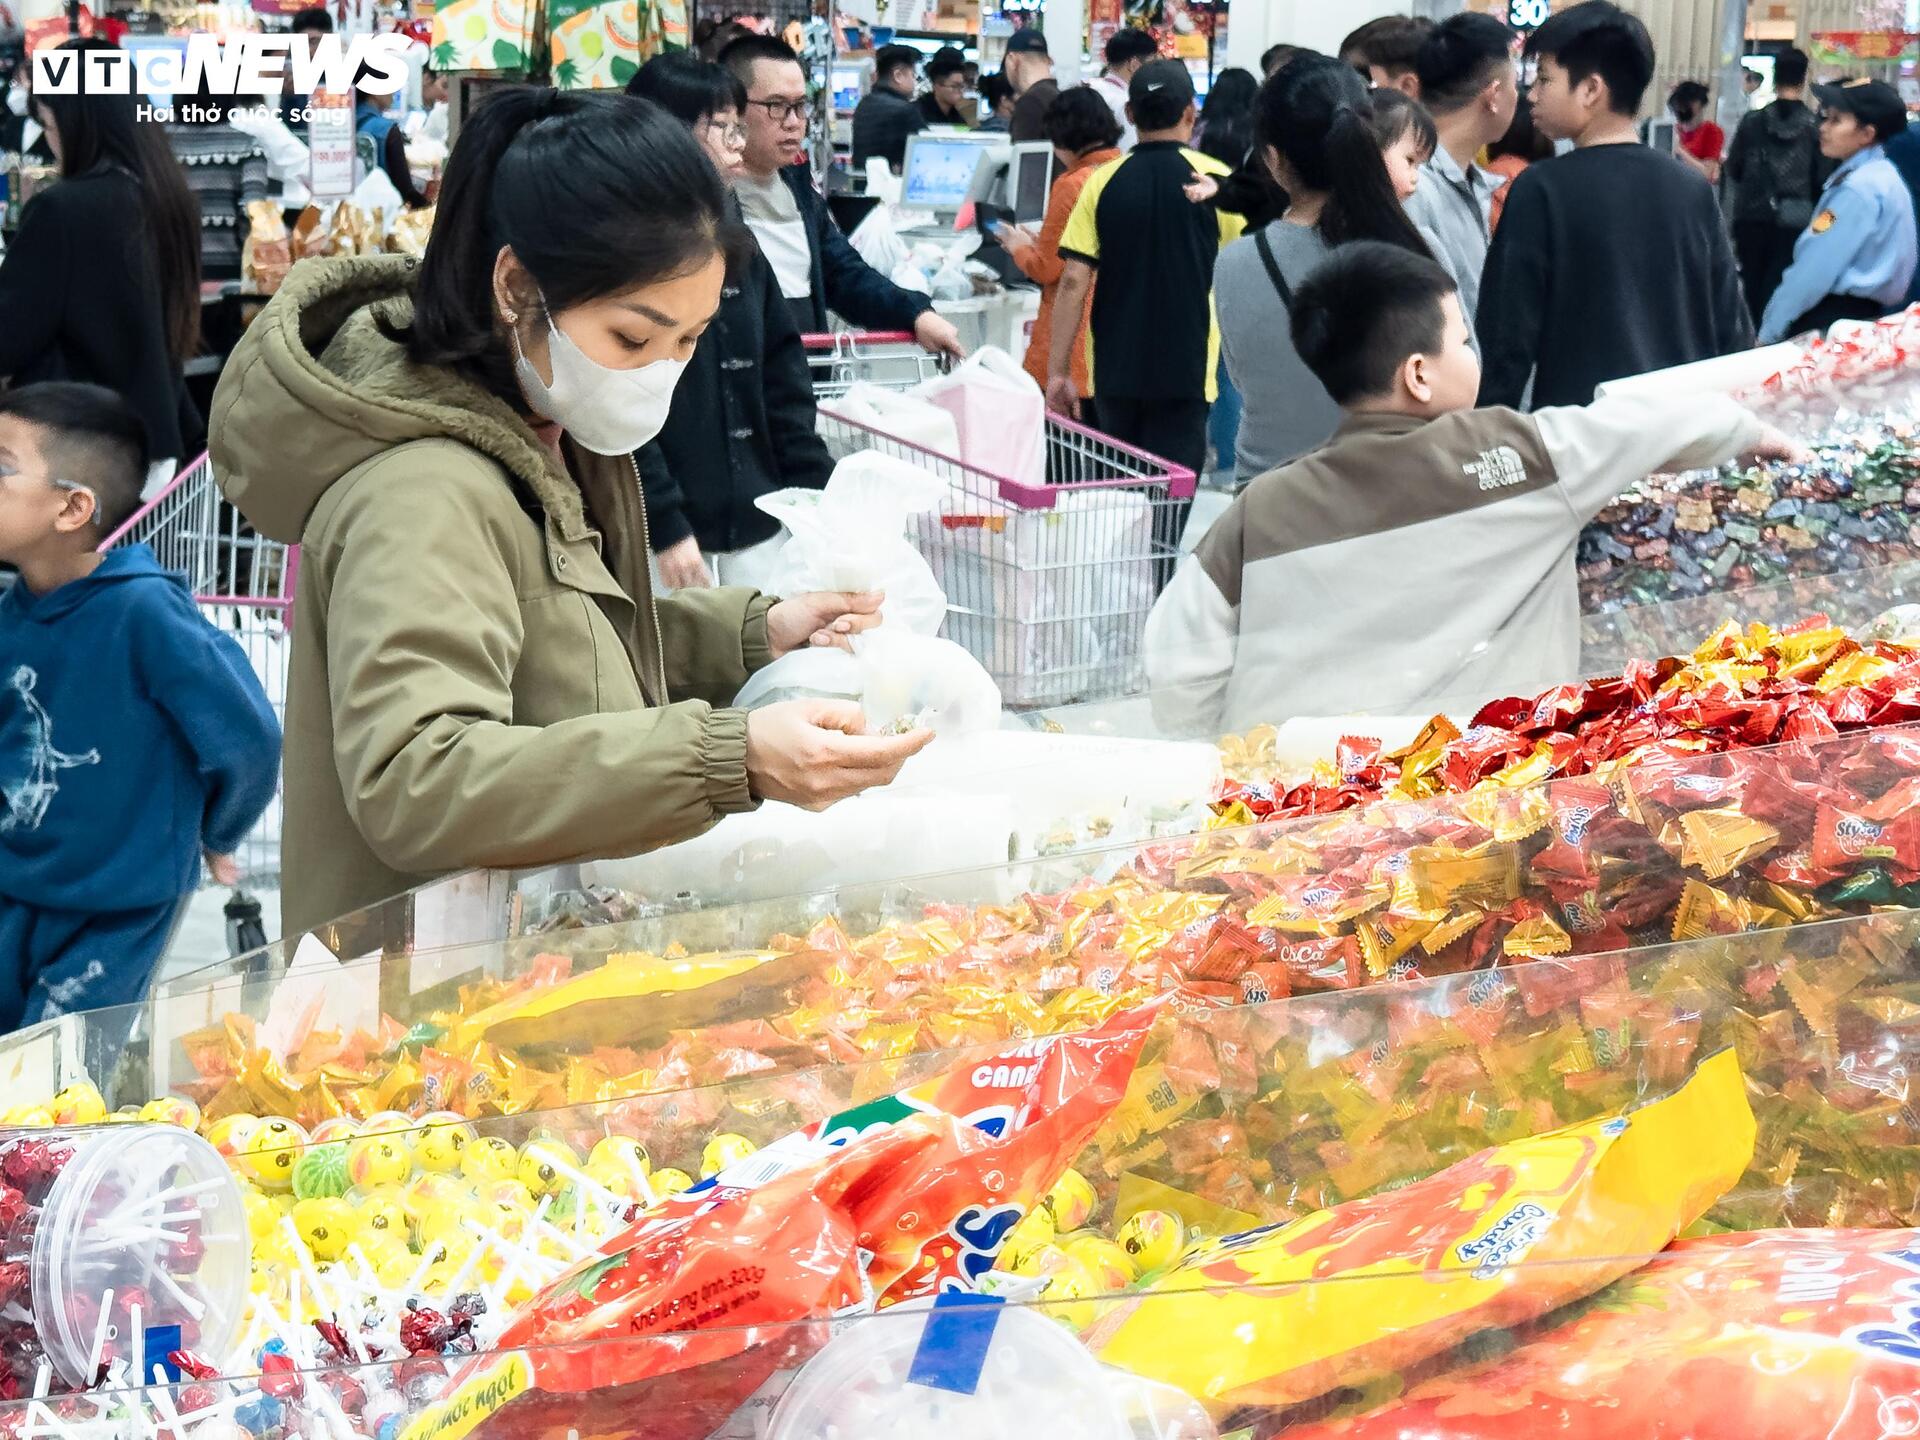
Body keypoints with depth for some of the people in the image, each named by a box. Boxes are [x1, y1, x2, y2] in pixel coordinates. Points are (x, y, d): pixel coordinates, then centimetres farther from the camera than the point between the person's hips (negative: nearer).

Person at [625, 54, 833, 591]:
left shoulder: (736, 245, 14)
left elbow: (783, 379, 15)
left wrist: (819, 495, 7)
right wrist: (664, 526, -19)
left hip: (757, 527, 7)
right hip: (669, 535, -7)